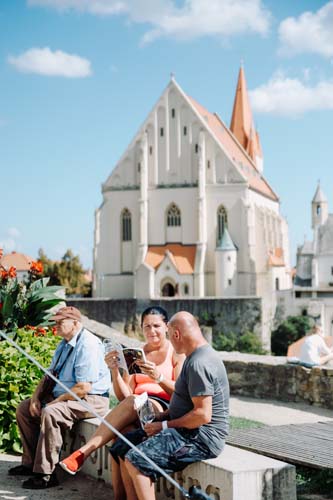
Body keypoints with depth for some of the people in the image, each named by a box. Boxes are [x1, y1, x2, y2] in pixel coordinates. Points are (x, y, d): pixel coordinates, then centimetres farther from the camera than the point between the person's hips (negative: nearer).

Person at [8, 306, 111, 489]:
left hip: (90, 399, -11)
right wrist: (36, 397, 0)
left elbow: (84, 388, -27)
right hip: (62, 396, 11)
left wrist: (55, 401, -19)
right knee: (23, 409, 6)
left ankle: (45, 474, -27)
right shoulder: (64, 344, 12)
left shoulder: (87, 345, -20)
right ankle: (31, 463, 11)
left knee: (49, 413, -34)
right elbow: (49, 375, 17)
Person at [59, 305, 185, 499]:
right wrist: (115, 371, -8)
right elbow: (123, 396, 10)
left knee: (133, 403, -36)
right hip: (136, 409, 4)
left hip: (165, 410, -3)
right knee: (120, 431, -32)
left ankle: (83, 452, -37)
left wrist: (159, 377, -26)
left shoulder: (177, 353, 5)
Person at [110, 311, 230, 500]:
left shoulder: (199, 364, -20)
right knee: (123, 446, 7)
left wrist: (165, 425, -14)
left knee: (135, 460, -23)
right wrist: (162, 417, 8)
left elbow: (203, 415, -24)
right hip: (188, 431, 11)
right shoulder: (197, 357, 15)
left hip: (202, 438, -11)